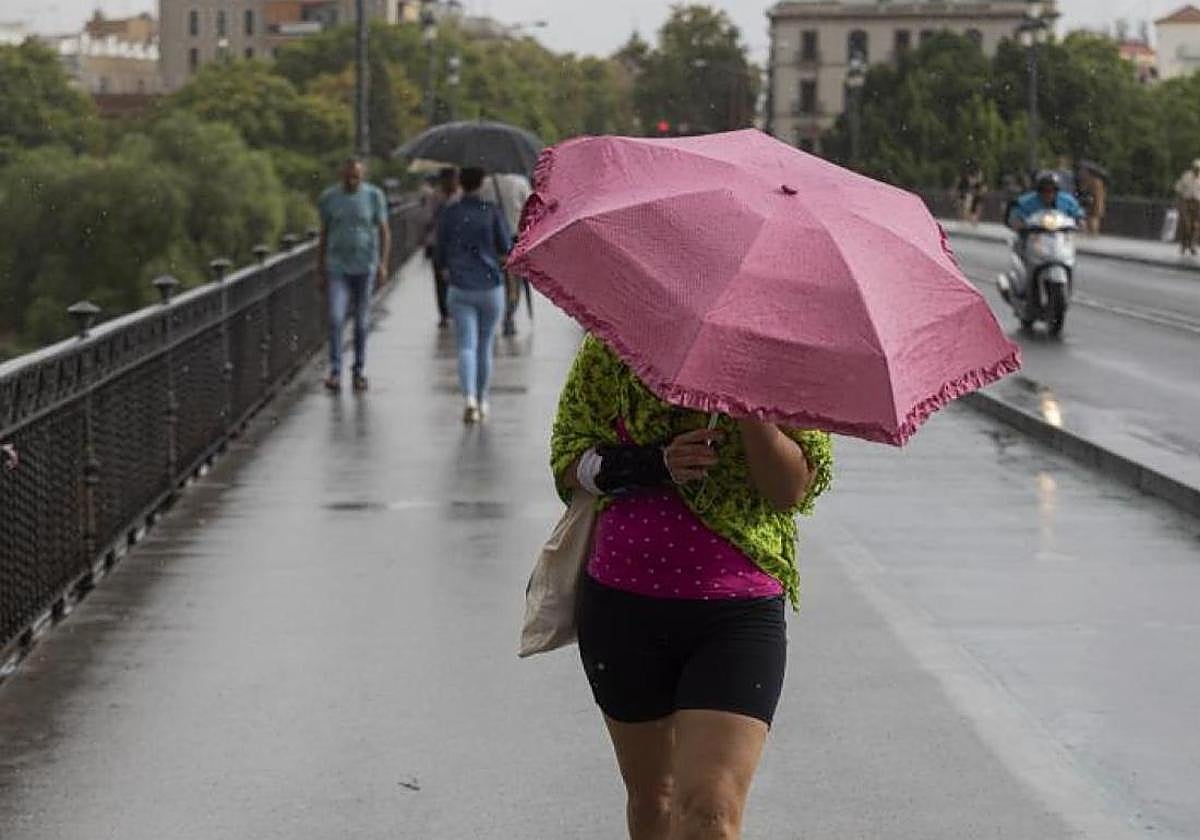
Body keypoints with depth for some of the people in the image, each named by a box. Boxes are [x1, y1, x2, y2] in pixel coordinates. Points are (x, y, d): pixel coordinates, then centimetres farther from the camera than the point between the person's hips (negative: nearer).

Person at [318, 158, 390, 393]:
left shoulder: (374, 196, -5)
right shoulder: (329, 198, -2)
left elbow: (384, 232, -3)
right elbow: (324, 234, 6)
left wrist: (383, 264, -15)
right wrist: (320, 270, 7)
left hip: (365, 267, 0)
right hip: (337, 267, 0)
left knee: (361, 321, 6)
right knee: (335, 319, -13)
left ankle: (359, 372, 19)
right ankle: (335, 372, -10)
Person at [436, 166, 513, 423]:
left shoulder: (449, 213, -1)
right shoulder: (492, 212, -4)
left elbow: (441, 255, 3)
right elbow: (506, 246, -4)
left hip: (460, 289, 0)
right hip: (491, 287, 0)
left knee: (466, 346, -4)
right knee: (485, 346, 15)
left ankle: (470, 398, -24)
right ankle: (482, 400, 25)